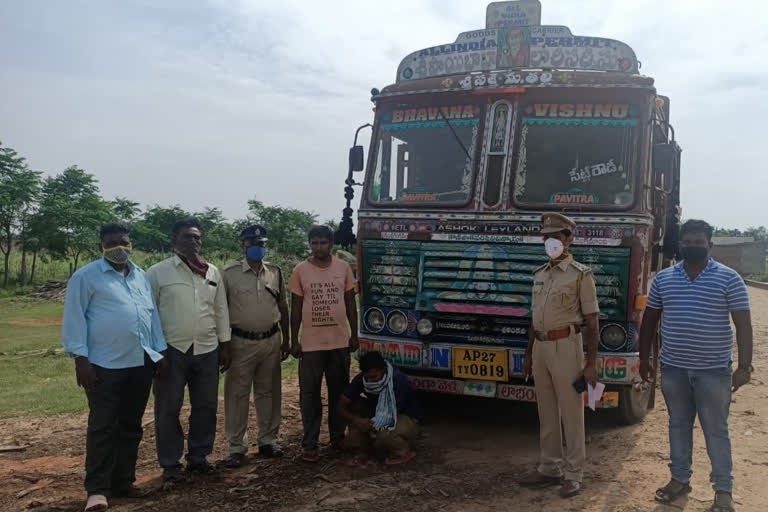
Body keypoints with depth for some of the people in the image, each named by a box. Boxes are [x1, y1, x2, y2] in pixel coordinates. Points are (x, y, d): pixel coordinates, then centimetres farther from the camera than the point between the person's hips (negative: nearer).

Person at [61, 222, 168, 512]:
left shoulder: (141, 277, 14)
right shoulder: (86, 277, -3)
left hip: (141, 363, 6)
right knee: (102, 427, -1)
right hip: (104, 365, -5)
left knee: (131, 426, 12)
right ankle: (98, 489, 9)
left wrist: (159, 351, 12)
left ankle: (123, 482, 23)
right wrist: (80, 358, -12)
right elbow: (75, 318, -7)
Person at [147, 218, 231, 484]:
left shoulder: (213, 272, 7)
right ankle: (170, 463, 19)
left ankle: (198, 457, 26)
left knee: (206, 406, 11)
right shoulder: (157, 272, -4)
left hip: (207, 351, 4)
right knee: (168, 409, 5)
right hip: (172, 351, -4)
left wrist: (224, 345, 9)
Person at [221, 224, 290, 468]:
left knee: (268, 392, 12)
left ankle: (268, 440, 25)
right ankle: (237, 447, 12)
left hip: (271, 340, 3)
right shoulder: (229, 273, -5)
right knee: (237, 394, 3)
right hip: (241, 342, -3)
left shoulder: (275, 272, 6)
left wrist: (286, 340, 11)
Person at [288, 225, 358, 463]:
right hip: (311, 343, -2)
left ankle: (338, 437, 27)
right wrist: (294, 341, -1)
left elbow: (351, 303, 8)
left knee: (339, 392, 12)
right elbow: (295, 308, 2)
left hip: (339, 342, 2)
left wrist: (354, 334, 5)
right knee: (309, 394, 2)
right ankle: (310, 445, 11)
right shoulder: (300, 270, -2)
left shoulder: (343, 268, 2)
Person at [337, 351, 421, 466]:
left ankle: (404, 452, -4)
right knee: (354, 405, -18)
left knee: (382, 435, -37)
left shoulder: (399, 380, -31)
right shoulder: (361, 379, -16)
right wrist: (355, 420, -36)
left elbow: (391, 415, -28)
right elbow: (342, 406, -18)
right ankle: (362, 451, -9)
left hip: (406, 418, -6)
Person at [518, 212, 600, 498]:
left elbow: (592, 322, -7)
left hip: (566, 346, -6)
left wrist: (591, 363, -11)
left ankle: (573, 475, 11)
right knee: (546, 413, 14)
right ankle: (549, 468, 25)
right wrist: (528, 355, 17)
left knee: (571, 414, 2)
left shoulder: (581, 275, -7)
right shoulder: (539, 275, 12)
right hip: (541, 347, 7)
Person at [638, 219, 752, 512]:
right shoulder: (663, 278, 5)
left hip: (713, 370, -3)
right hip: (673, 368, 4)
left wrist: (744, 366, -14)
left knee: (716, 430, 6)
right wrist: (645, 358, 10)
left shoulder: (729, 279, -5)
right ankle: (680, 479, 29)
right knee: (678, 424, 15)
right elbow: (650, 320, 11)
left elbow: (743, 325, -8)